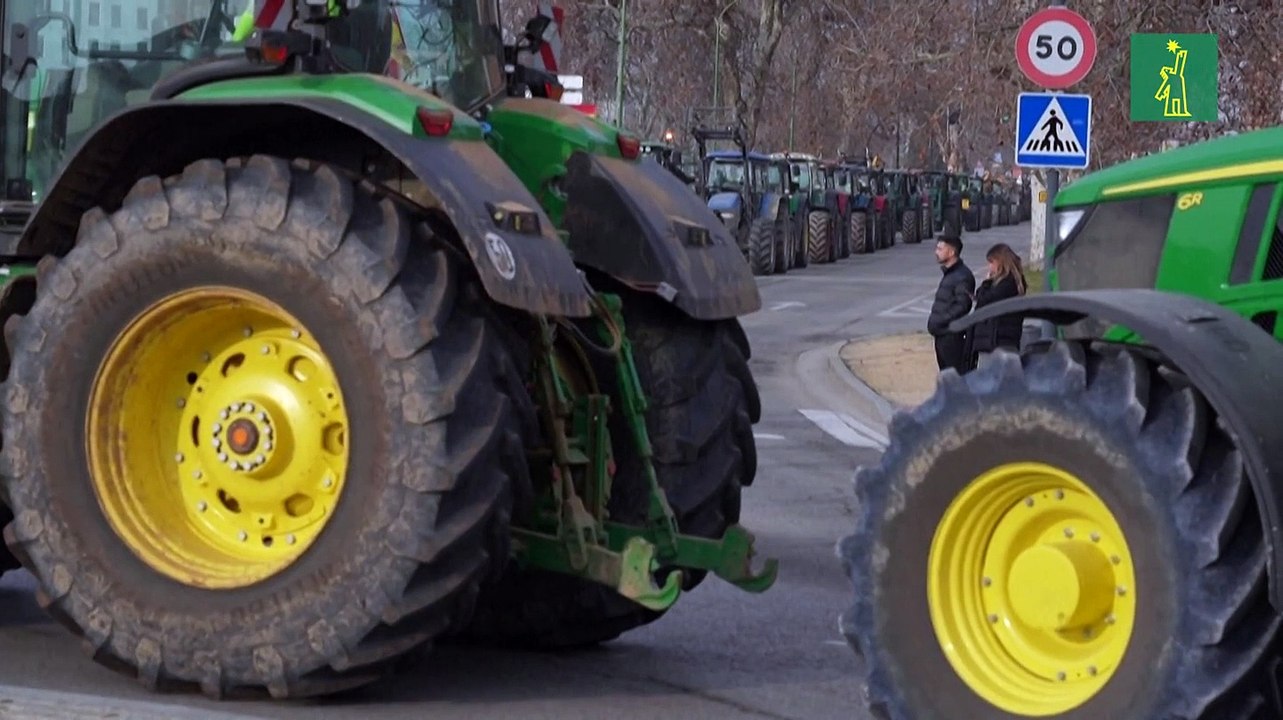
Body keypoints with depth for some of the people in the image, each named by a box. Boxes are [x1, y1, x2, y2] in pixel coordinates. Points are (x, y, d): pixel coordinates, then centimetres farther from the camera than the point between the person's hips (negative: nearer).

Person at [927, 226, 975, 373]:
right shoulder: (948, 273, 16)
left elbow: (962, 306, -21)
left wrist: (940, 321, -20)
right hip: (941, 333, 10)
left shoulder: (962, 276, -15)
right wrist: (934, 320, 9)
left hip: (952, 334, -10)